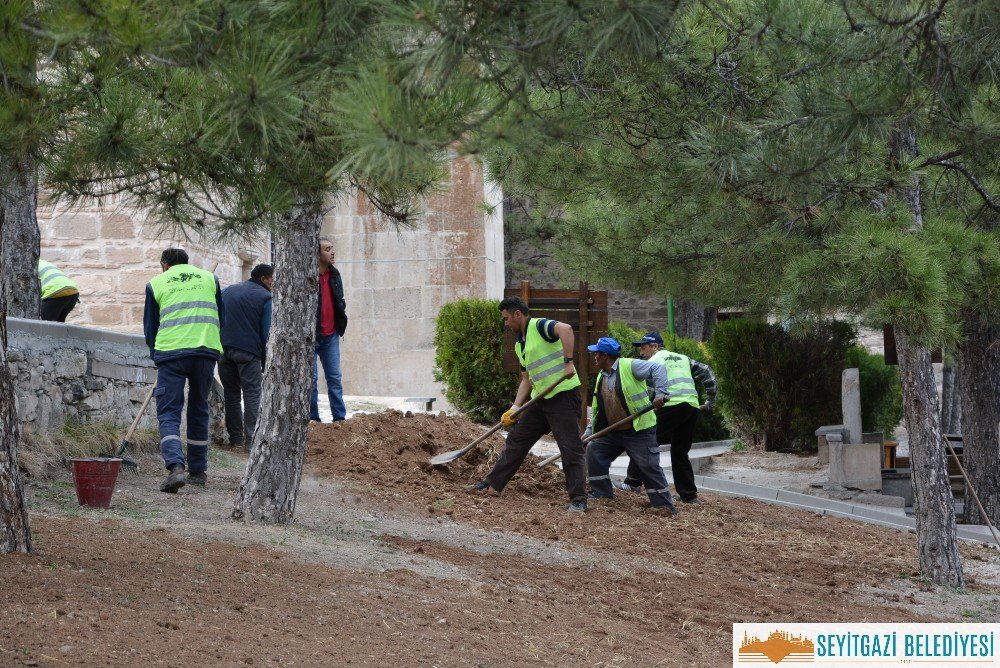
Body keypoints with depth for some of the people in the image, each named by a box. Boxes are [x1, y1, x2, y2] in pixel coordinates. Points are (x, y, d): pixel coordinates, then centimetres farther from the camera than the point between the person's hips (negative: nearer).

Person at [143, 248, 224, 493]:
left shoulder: (156, 284, 12)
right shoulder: (209, 278, 18)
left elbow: (150, 326, 16)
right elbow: (221, 318, 23)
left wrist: (155, 353, 30)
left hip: (171, 351, -2)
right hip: (207, 350, 2)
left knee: (168, 413, -2)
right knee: (199, 411, 16)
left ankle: (175, 467, -23)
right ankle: (198, 471, 19)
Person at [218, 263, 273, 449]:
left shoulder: (227, 291, 17)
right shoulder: (264, 297, 0)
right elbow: (266, 333, -3)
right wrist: (266, 363, 2)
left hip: (224, 350, 5)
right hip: (248, 352, -5)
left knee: (231, 394, 11)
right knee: (252, 394, -3)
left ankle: (236, 438, 10)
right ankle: (251, 439, -12)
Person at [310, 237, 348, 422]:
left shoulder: (334, 275, 9)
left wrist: (340, 324, 12)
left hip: (330, 335, 7)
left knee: (335, 379, 7)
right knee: (311, 379, 1)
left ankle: (340, 417, 11)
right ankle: (312, 419, 6)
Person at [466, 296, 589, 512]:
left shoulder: (540, 326, -11)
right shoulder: (520, 345, 18)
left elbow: (565, 329, -31)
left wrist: (568, 362, -36)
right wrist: (514, 408, 10)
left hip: (564, 395, -10)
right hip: (540, 399, 10)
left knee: (571, 449, -8)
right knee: (516, 440, 13)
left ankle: (578, 500, -6)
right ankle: (492, 484, 21)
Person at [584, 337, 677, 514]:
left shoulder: (629, 366, -12)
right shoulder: (601, 377, 13)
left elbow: (658, 369, -18)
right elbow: (597, 408, 17)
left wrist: (660, 393, -28)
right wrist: (589, 431, 11)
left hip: (639, 431, -8)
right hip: (613, 433, 8)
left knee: (648, 466, -9)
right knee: (594, 451, 3)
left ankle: (665, 506, -2)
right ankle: (602, 493, 14)